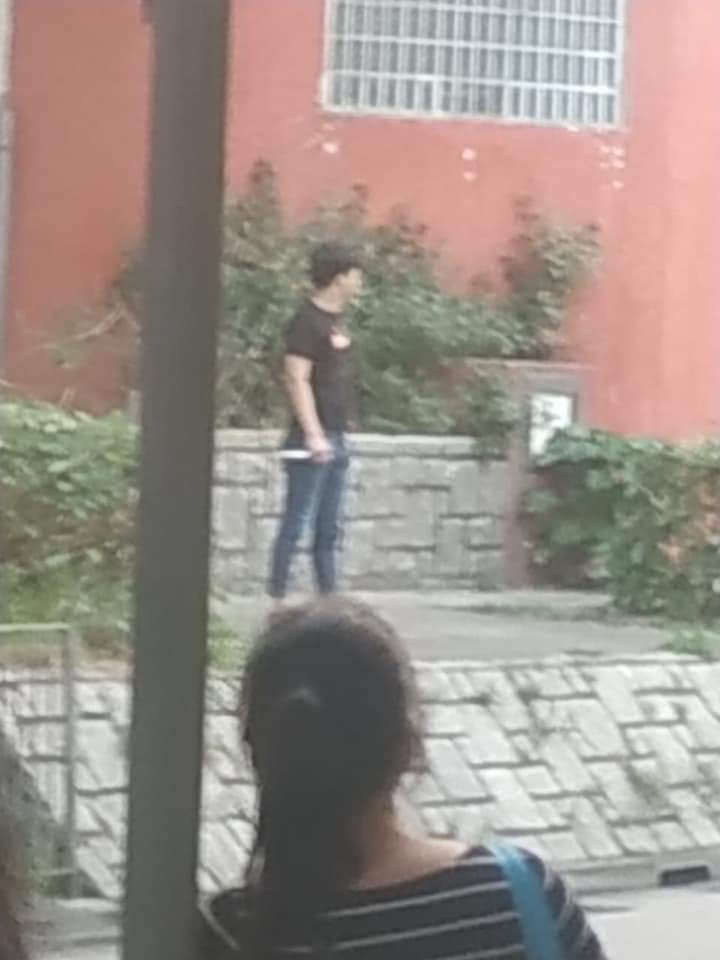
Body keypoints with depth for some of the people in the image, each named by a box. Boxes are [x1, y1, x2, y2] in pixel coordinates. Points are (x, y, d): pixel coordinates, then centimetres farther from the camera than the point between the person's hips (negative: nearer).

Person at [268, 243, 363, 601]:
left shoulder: (336, 322, 15)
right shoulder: (307, 322, -12)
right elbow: (297, 380, -17)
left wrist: (337, 436, 17)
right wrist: (313, 434, -23)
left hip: (335, 439, 9)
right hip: (312, 440, -9)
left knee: (329, 527, 11)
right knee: (297, 521, -9)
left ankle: (328, 595, 16)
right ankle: (277, 595, -7)